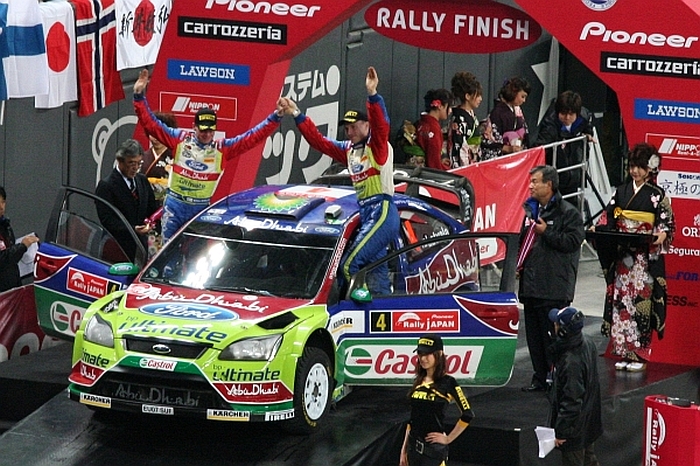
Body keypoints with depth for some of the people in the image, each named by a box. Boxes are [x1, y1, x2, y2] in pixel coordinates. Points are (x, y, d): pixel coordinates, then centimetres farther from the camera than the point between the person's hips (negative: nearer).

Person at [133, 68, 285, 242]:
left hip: (201, 208, 1)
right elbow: (150, 123, -2)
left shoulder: (222, 148, 0)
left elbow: (253, 137, -1)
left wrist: (276, 117, -10)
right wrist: (139, 96, -11)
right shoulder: (180, 139, -2)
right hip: (175, 204, -1)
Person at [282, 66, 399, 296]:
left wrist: (373, 95, -38)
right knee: (377, 278, 7)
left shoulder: (377, 146, -5)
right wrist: (297, 115, 18)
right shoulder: (348, 150, 17)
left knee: (349, 264, -18)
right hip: (366, 214, 9)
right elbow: (318, 141, 22)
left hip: (382, 212, -9)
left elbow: (381, 125, -24)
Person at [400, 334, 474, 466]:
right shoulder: (418, 382, 11)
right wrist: (404, 450, 14)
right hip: (413, 447, 7)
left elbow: (467, 415, -11)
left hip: (434, 448, -6)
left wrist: (448, 439, -8)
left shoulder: (447, 383, -8)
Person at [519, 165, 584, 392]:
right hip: (531, 285, 8)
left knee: (552, 335, -8)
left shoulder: (568, 212, -5)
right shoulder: (530, 209, 18)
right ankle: (539, 378, 17)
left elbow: (573, 241, -16)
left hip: (554, 288, -8)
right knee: (534, 335, 10)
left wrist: (546, 232, -15)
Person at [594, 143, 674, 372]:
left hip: (646, 258, -4)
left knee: (641, 302, -6)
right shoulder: (621, 192, 11)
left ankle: (640, 355, -1)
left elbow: (667, 224, -2)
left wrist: (661, 235, -22)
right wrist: (598, 231, -6)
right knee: (621, 301, 2)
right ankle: (623, 353, 8)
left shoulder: (657, 195, 0)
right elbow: (608, 219, 13)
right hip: (621, 256, 4)